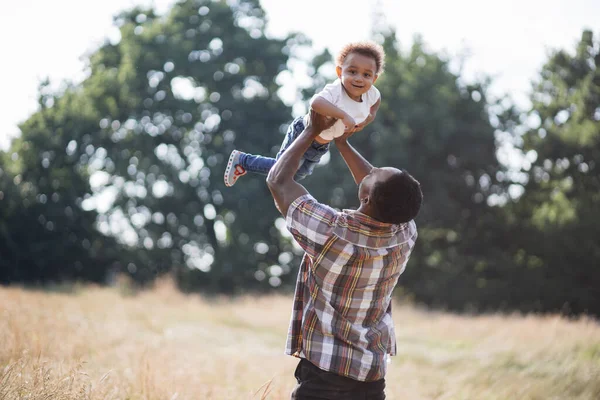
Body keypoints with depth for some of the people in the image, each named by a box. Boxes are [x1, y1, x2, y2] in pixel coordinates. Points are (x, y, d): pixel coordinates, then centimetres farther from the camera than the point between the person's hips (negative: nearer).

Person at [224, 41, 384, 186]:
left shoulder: (371, 93, -18)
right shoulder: (335, 90, -39)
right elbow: (316, 103, -62)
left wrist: (369, 117, -4)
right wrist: (344, 115, -60)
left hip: (321, 144, 7)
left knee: (298, 174, 22)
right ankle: (241, 160, 22)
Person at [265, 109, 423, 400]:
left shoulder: (330, 232, -19)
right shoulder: (405, 235, -5)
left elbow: (278, 180, -4)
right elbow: (387, 197, 19)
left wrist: (311, 131, 7)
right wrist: (342, 143, 24)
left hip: (322, 373, -5)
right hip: (373, 377, 5)